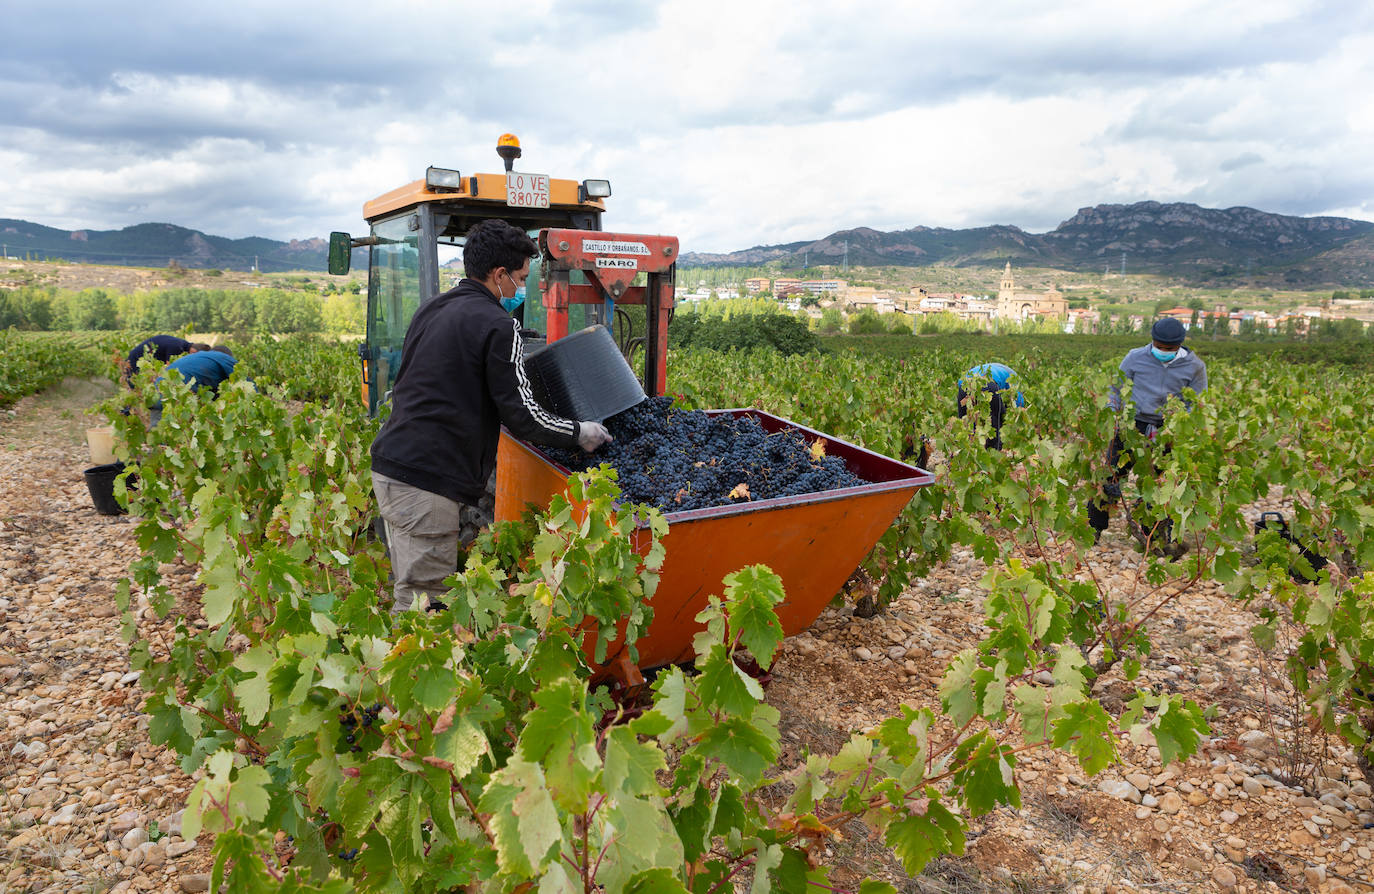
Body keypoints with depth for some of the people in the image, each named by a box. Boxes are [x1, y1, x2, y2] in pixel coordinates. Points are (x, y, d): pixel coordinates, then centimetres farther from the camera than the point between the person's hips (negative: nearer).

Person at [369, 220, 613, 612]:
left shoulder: (430, 310, 15)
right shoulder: (497, 325, -11)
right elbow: (523, 417, -12)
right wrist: (580, 433, 3)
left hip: (389, 465, 9)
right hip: (427, 484, -9)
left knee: (410, 590, 20)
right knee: (422, 601, -1)